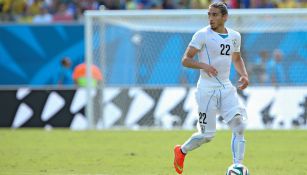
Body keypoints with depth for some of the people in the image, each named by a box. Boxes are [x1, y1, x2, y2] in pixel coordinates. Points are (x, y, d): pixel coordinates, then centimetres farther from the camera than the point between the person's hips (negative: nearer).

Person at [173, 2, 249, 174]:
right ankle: (181, 151, 28)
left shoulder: (235, 36, 9)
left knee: (239, 125, -12)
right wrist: (204, 65, -27)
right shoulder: (203, 35, -8)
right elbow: (186, 60, -10)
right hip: (207, 89, -5)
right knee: (207, 134, -1)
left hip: (227, 87, 5)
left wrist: (244, 75, 7)